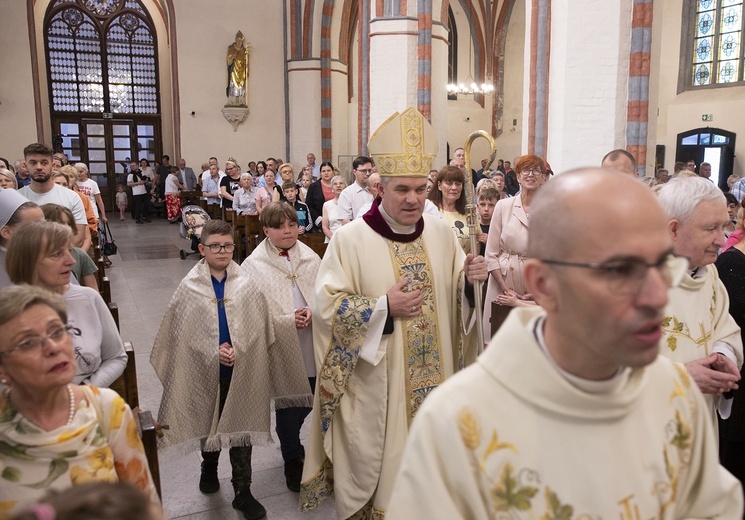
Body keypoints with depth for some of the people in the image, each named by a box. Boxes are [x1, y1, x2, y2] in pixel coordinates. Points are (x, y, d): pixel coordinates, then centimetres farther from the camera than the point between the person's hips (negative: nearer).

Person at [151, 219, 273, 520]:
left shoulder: (246, 284, -6)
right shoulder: (190, 287, -6)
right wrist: (213, 352, -14)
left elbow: (258, 327, -5)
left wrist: (237, 350, -18)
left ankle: (243, 491, 21)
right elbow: (183, 332, -4)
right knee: (208, 424, 20)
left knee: (241, 427, 7)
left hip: (242, 371, 0)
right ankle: (209, 468, 49)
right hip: (205, 371, 1)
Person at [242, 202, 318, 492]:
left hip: (312, 345, 3)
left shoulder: (311, 258, 5)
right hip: (281, 349, -3)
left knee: (311, 401, 15)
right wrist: (288, 320, -17)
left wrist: (313, 311, -14)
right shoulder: (254, 265, -5)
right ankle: (293, 460, 31)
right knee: (287, 405, 9)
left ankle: (290, 438, 45)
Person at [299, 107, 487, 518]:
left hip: (434, 376, 4)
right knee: (378, 461, 11)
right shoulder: (351, 239, -12)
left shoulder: (440, 232, 1)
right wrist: (384, 308, -21)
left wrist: (470, 278, -12)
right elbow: (326, 306, -13)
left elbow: (456, 294, 10)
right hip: (376, 384, -3)